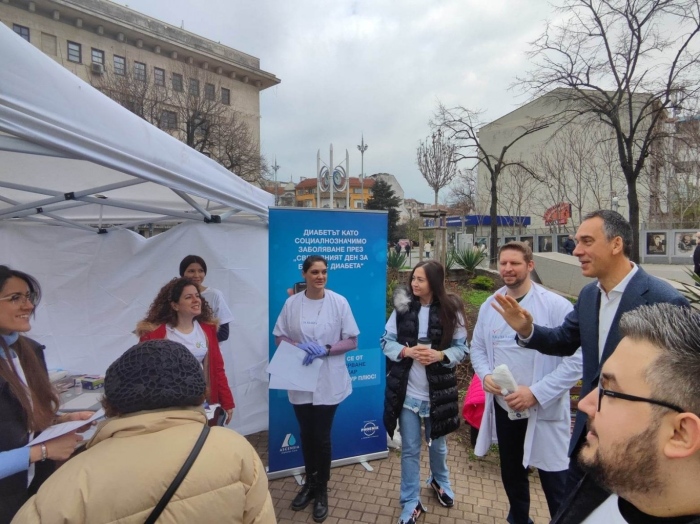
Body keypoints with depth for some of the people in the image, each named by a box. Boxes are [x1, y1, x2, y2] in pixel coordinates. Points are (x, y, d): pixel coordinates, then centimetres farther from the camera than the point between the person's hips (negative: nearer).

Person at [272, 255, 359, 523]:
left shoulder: (339, 302, -8)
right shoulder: (292, 303, -3)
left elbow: (352, 341, -4)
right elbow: (279, 336, 4)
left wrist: (326, 349, -20)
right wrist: (299, 347, -16)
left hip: (328, 381, -2)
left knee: (322, 437, 8)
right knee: (306, 435, 16)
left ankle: (321, 490, 32)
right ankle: (310, 483, 40)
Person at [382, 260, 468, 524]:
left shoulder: (450, 310, -8)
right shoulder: (403, 307, -6)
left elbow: (461, 348, -4)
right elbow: (386, 341, -2)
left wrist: (440, 355, -22)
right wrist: (407, 351, -20)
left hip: (438, 391, 0)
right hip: (407, 391, 0)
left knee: (437, 443, 23)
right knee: (410, 448, 11)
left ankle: (440, 481, 53)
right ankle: (411, 503, 30)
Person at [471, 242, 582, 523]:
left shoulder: (557, 306, -15)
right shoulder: (489, 306, 2)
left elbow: (576, 360, -17)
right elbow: (478, 347, 11)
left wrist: (536, 393, -23)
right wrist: (485, 375, -10)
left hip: (544, 410, -5)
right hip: (503, 406, 5)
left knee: (555, 485, 8)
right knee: (511, 474, 25)